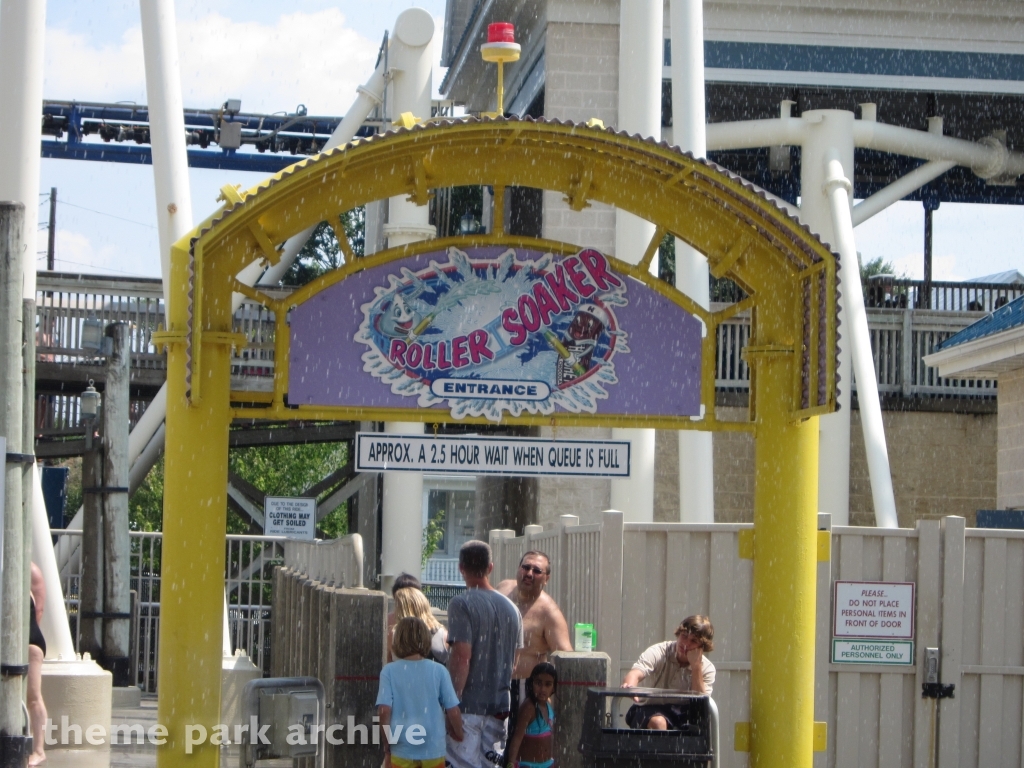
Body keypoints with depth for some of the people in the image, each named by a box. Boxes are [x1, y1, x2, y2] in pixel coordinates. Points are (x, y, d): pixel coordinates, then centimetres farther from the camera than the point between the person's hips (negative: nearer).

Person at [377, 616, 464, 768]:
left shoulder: (389, 671, -5)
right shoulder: (438, 671, -3)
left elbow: (384, 710, -11)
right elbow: (453, 711, -3)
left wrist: (387, 748, -1)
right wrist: (458, 735, 16)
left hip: (402, 752, -1)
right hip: (433, 751, 1)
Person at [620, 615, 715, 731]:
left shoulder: (707, 668, -3)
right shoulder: (658, 652, -11)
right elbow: (635, 673, -31)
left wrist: (696, 667, -21)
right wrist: (629, 686, -57)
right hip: (651, 710, -2)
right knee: (657, 722, -36)